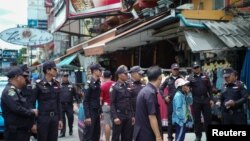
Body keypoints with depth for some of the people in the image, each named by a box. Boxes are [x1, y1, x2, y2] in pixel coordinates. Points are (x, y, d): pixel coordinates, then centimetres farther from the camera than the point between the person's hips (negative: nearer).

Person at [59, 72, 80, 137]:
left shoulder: (71, 86, 9)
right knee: (62, 119, 2)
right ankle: (62, 132, 10)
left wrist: (78, 101, 5)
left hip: (69, 105, 1)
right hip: (61, 105, -1)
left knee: (71, 118, 1)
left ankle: (70, 130, 22)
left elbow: (75, 94, 11)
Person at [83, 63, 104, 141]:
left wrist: (100, 111, 15)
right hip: (91, 112, -8)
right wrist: (87, 116, -20)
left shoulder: (98, 83, 10)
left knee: (96, 134, 14)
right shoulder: (89, 84, -14)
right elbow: (85, 101, -16)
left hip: (97, 112, 8)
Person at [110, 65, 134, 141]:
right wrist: (115, 117, -17)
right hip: (119, 116, -6)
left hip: (128, 116, 6)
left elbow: (130, 102, 12)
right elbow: (112, 103, -11)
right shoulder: (115, 87, -7)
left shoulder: (128, 86, 10)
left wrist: (132, 116, 10)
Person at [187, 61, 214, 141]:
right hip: (196, 101, -2)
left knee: (208, 118, 5)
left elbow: (209, 88, 10)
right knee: (197, 119, 6)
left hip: (206, 100, 2)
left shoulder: (205, 77, 9)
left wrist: (211, 99, 3)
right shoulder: (190, 78, 2)